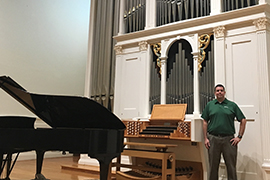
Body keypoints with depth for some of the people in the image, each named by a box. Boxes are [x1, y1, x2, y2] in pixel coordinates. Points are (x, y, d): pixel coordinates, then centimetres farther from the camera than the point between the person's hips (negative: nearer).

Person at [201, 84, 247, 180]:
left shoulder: (232, 105, 6)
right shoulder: (209, 105, 9)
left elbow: (243, 120, 6)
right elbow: (205, 122, 8)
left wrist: (239, 136, 0)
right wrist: (205, 138, 1)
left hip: (229, 139, 0)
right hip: (213, 139, 1)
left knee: (231, 166, 6)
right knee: (213, 166, 9)